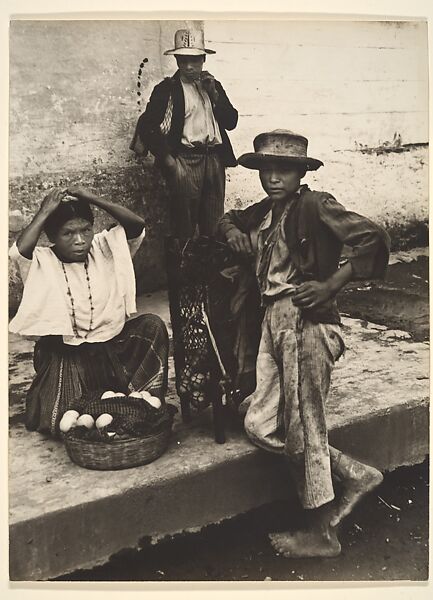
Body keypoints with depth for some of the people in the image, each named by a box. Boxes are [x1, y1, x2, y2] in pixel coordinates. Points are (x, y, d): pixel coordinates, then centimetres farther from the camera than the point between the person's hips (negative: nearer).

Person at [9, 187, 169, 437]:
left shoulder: (104, 248, -4)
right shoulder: (42, 262, -12)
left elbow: (137, 226, -18)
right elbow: (19, 250, -35)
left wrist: (93, 199, -24)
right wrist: (45, 211, -24)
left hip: (111, 347, 3)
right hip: (62, 355, -3)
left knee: (152, 326, -20)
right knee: (60, 423, -16)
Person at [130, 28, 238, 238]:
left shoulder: (213, 86, 17)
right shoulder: (166, 89, 1)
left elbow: (231, 122, 10)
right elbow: (146, 127, -5)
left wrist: (214, 93, -1)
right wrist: (168, 160, -10)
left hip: (215, 159, 5)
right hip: (185, 160, -5)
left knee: (214, 226, 8)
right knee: (184, 226, -3)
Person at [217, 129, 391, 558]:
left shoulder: (314, 206, -8)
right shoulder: (263, 212, 15)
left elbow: (373, 239, -16)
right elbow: (230, 219, 37)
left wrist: (330, 284, -18)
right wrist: (232, 232, 13)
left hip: (306, 321, -8)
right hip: (274, 321, 8)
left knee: (304, 426, 1)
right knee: (261, 425, 6)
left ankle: (321, 534, 21)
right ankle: (355, 475, 22)